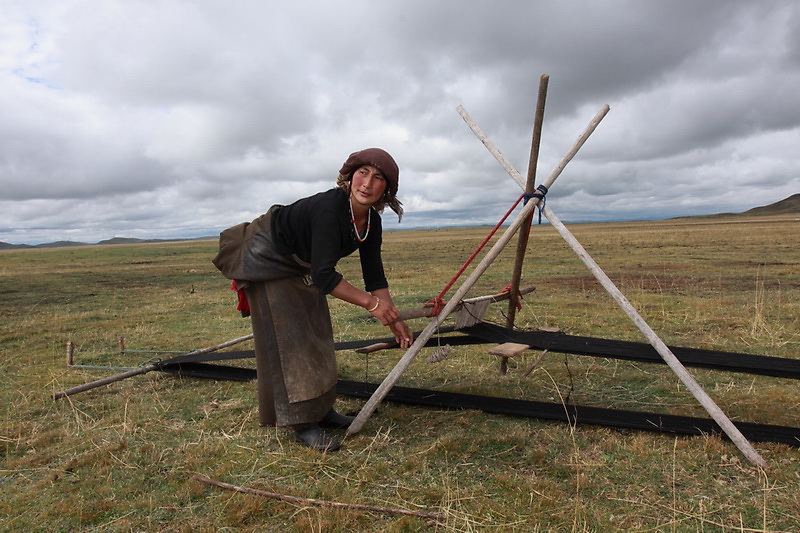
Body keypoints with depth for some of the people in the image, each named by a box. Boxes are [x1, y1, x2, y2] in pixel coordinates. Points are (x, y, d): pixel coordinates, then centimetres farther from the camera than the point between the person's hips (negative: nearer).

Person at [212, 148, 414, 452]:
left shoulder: (371, 221, -12)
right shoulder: (329, 208, -36)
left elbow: (374, 275, -6)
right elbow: (323, 276, -39)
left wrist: (393, 320, -9)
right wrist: (371, 303, -36)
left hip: (302, 269, 8)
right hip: (266, 261, -8)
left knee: (317, 337, 11)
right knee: (289, 340, -8)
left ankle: (320, 410, 25)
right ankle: (303, 425, 1)